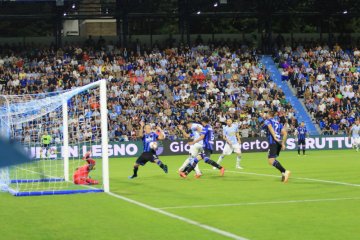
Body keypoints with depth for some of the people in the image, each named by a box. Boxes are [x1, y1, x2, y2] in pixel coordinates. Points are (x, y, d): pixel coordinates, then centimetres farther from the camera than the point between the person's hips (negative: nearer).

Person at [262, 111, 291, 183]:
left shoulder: (267, 121, 8)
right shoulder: (278, 123, 25)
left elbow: (270, 126, -16)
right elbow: (285, 133, 16)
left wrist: (275, 137, -23)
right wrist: (283, 143, 17)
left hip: (273, 142, -7)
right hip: (279, 143, 7)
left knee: (271, 161, -14)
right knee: (272, 159, 21)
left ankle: (284, 171, -32)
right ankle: (283, 174, 6)